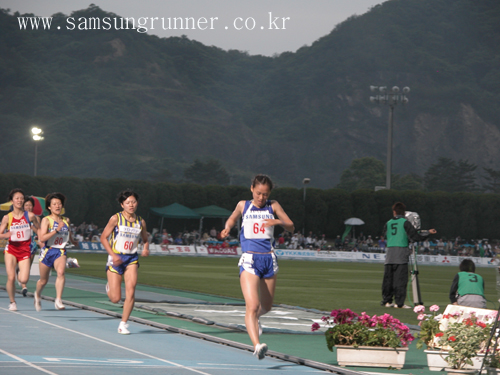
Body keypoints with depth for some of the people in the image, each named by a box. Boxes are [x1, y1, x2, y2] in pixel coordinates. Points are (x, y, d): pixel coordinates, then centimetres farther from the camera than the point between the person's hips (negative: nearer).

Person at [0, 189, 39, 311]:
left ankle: (20, 273, 26)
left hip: (25, 250, 0)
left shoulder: (29, 216, -1)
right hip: (11, 249, 0)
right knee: (11, 278, -10)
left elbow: (38, 229, 13)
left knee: (23, 280, -12)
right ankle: (12, 302, 13)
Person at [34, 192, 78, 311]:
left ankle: (58, 301, -30)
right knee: (43, 280, 12)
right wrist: (57, 230, -25)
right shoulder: (46, 220, -7)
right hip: (47, 252, -2)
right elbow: (42, 238, -20)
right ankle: (38, 295, 45)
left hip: (60, 252, 2)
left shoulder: (66, 220, 6)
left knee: (61, 272, -29)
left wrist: (73, 241, 40)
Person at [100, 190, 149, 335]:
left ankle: (123, 324, -5)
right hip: (116, 259, -2)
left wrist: (146, 249, -5)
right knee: (115, 299, -3)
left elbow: (145, 240, 19)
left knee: (131, 289, -18)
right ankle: (109, 287, 36)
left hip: (131, 259, 3)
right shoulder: (116, 219, -6)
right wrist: (113, 255, -16)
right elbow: (103, 237, -4)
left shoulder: (141, 222, 5)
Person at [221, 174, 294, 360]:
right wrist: (228, 228, 5)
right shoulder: (243, 205, 7)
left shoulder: (273, 206, 7)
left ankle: (254, 318, 52)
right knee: (252, 306, -20)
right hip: (249, 260, -3)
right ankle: (257, 345, -29)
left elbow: (291, 227, 7)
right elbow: (232, 218, 27)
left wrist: (279, 222, -13)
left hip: (269, 260, 3)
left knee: (266, 307, 18)